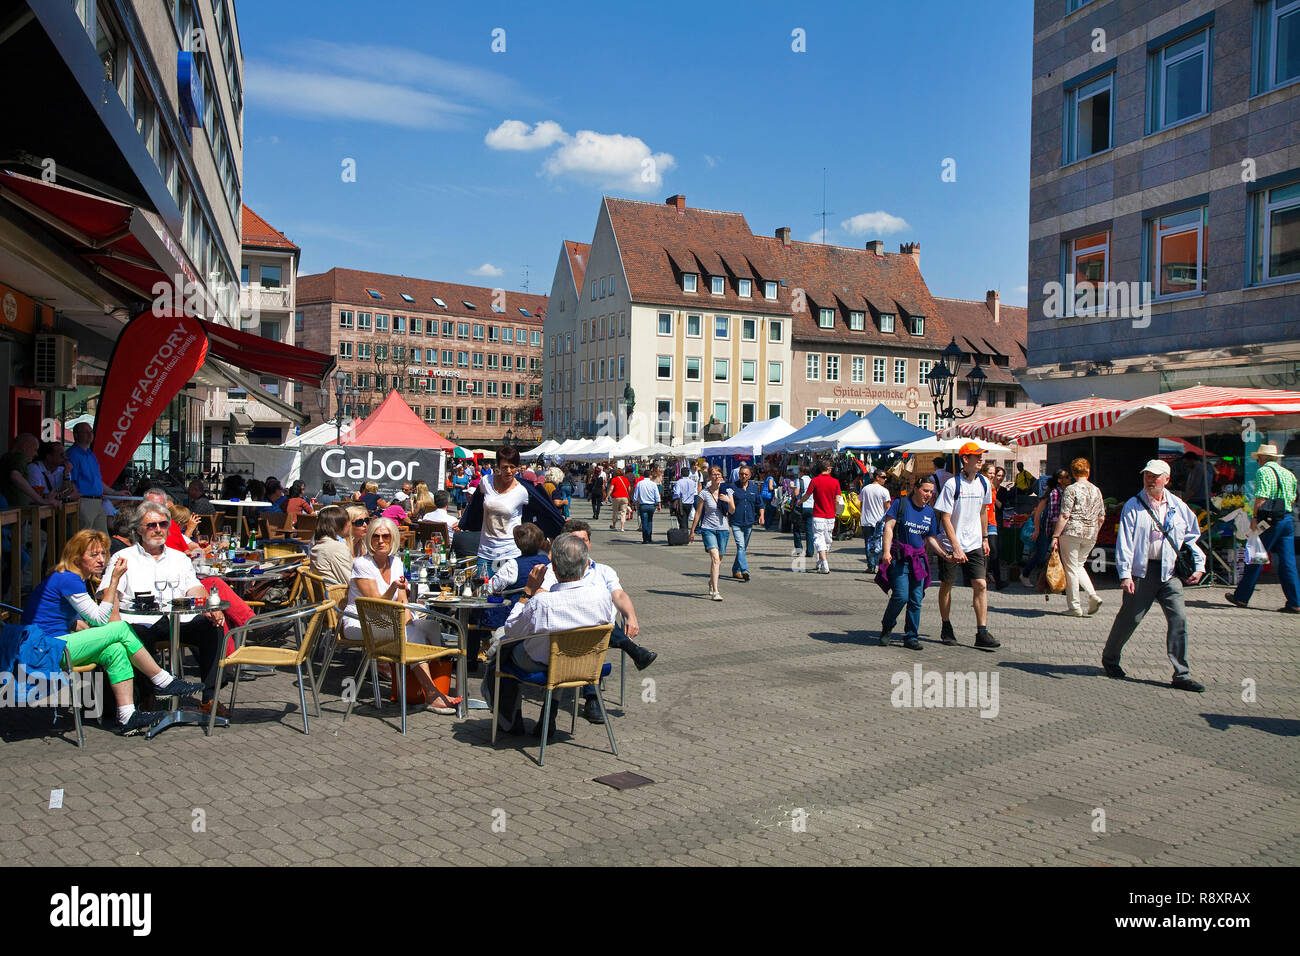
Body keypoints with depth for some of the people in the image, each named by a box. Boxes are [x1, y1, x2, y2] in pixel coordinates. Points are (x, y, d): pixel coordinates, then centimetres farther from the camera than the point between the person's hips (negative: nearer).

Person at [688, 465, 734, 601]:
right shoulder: (703, 493, -5)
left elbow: (732, 511, 4)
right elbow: (698, 512, 2)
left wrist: (729, 501, -16)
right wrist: (692, 531, 4)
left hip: (723, 528, 4)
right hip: (708, 528, -3)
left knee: (719, 560, 12)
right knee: (715, 557, -18)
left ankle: (711, 582, 40)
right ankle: (715, 591, -19)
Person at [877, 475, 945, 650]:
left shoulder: (930, 512, 13)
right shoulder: (901, 504, -2)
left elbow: (931, 538, 16)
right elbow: (888, 527, -6)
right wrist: (887, 551, -16)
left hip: (918, 559, 5)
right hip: (899, 557, -5)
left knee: (916, 599, 1)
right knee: (901, 596, -13)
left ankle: (911, 637, 12)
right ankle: (886, 628, 10)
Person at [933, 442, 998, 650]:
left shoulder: (984, 483, 3)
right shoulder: (952, 484, -14)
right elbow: (945, 518, -15)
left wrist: (984, 538, 17)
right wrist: (956, 547, -19)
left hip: (975, 544, 4)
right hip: (950, 545, -4)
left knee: (981, 584, -6)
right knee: (947, 585, 7)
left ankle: (982, 633, -4)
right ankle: (946, 628, 23)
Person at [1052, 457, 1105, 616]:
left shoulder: (1071, 489, -8)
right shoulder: (1096, 490, 9)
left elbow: (1064, 516, -13)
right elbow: (1101, 517, 13)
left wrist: (1055, 536, -10)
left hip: (1072, 532, -6)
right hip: (1090, 535, 6)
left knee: (1071, 568, 2)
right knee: (1079, 565, 21)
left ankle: (1074, 607, 5)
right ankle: (1093, 596, 4)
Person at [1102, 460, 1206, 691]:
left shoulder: (1178, 507, 9)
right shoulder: (1133, 506, -2)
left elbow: (1192, 537, 19)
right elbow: (1124, 541, -8)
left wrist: (1199, 565, 9)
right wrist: (1125, 573, -16)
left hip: (1169, 571, 3)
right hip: (1141, 570, -3)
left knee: (1178, 618, -5)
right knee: (1130, 617, 4)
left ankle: (1182, 675, 0)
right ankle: (1109, 658, 27)